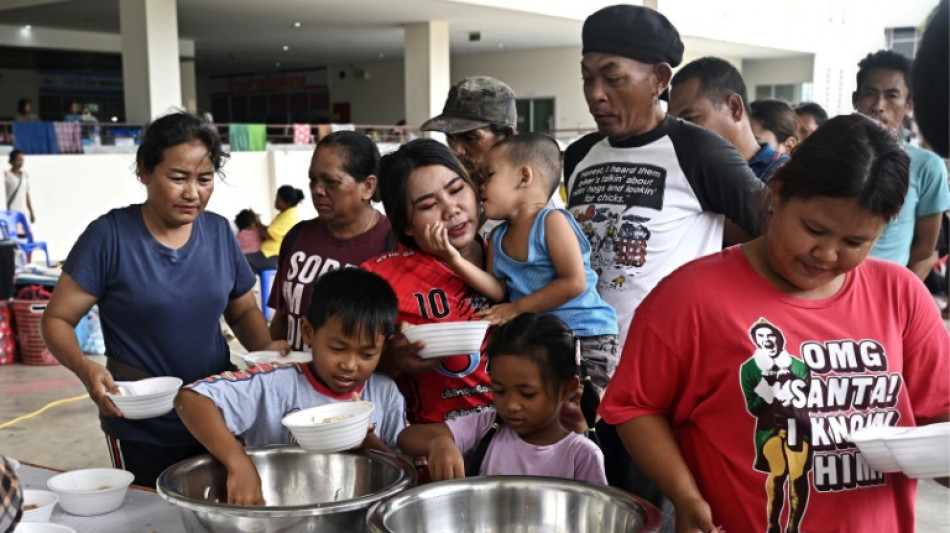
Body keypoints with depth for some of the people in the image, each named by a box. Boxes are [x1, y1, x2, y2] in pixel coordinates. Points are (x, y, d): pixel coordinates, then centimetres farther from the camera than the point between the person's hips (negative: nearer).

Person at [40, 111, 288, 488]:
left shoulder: (219, 232, 1)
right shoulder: (110, 235, -10)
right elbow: (57, 320, -5)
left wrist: (267, 349, -8)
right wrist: (84, 367, -25)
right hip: (141, 432, -4)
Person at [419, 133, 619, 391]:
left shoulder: (552, 221, -15)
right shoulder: (498, 238, 7)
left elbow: (574, 283, -21)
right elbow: (499, 291, -1)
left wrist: (517, 308, -17)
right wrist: (456, 259, -13)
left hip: (586, 337, -7)